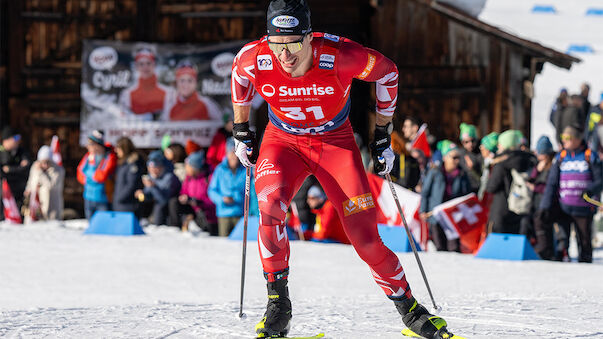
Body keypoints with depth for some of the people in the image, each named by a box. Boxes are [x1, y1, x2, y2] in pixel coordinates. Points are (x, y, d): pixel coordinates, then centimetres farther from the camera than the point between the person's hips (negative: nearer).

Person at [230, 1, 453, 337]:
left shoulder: (338, 55, -30)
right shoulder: (253, 59, -24)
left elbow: (387, 72, -10)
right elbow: (239, 73, 3)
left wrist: (383, 137, -4)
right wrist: (242, 133, 9)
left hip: (335, 142, -1)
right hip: (283, 142, 1)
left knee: (366, 237, -8)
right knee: (270, 206, -29)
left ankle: (409, 307, 15)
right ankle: (278, 305, -15)